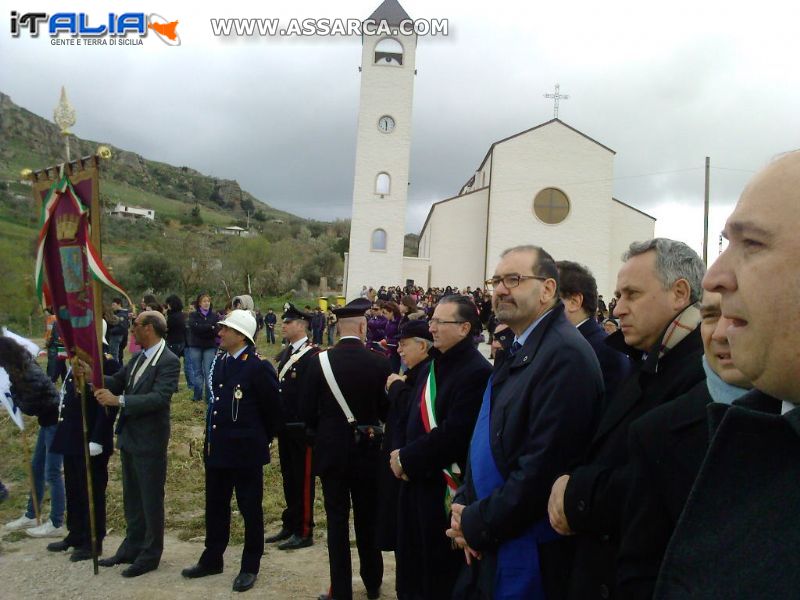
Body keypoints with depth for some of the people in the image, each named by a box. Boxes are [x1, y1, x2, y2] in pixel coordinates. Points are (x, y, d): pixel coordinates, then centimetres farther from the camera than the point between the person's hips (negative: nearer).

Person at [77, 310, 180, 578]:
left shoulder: (169, 361, -18)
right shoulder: (137, 357, 8)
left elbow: (160, 397, -27)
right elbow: (117, 382, 12)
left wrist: (118, 400, -29)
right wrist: (92, 376, -6)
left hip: (150, 441, -8)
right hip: (129, 438, 8)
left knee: (151, 500, 6)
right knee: (131, 498, 20)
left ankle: (150, 555, 20)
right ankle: (132, 548, 35)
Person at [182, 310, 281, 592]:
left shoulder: (259, 367, -17)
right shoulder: (219, 361, 6)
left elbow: (272, 410, -9)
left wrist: (262, 440, 2)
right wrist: (212, 439, 16)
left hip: (246, 452, -7)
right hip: (216, 448, 7)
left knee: (250, 510, 8)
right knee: (215, 506, 19)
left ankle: (250, 567, 21)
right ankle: (212, 559, 35)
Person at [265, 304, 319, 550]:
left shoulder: (312, 354, -14)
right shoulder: (286, 353, 13)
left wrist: (311, 425, -18)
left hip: (302, 428, -8)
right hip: (285, 426, 8)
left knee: (303, 480, 2)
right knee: (289, 477, 17)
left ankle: (304, 532, 12)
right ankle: (290, 525, 29)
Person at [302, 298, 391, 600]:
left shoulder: (320, 361, -10)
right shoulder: (379, 362, -10)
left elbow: (308, 410, -4)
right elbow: (387, 409, -1)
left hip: (332, 450, -1)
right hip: (368, 450, 1)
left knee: (337, 521, 7)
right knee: (367, 519, 15)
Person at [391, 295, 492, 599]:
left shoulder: (477, 372, -20)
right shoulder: (435, 364, 10)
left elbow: (454, 434, -26)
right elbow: (414, 416, 14)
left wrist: (406, 459, -15)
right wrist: (401, 454, -3)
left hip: (446, 489, -9)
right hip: (417, 481, 9)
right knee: (413, 568, 22)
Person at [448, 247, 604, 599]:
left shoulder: (565, 354, -21)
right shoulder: (515, 350, 9)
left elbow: (544, 465, -25)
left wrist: (477, 524, -14)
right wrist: (465, 508, 0)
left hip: (528, 555, -8)